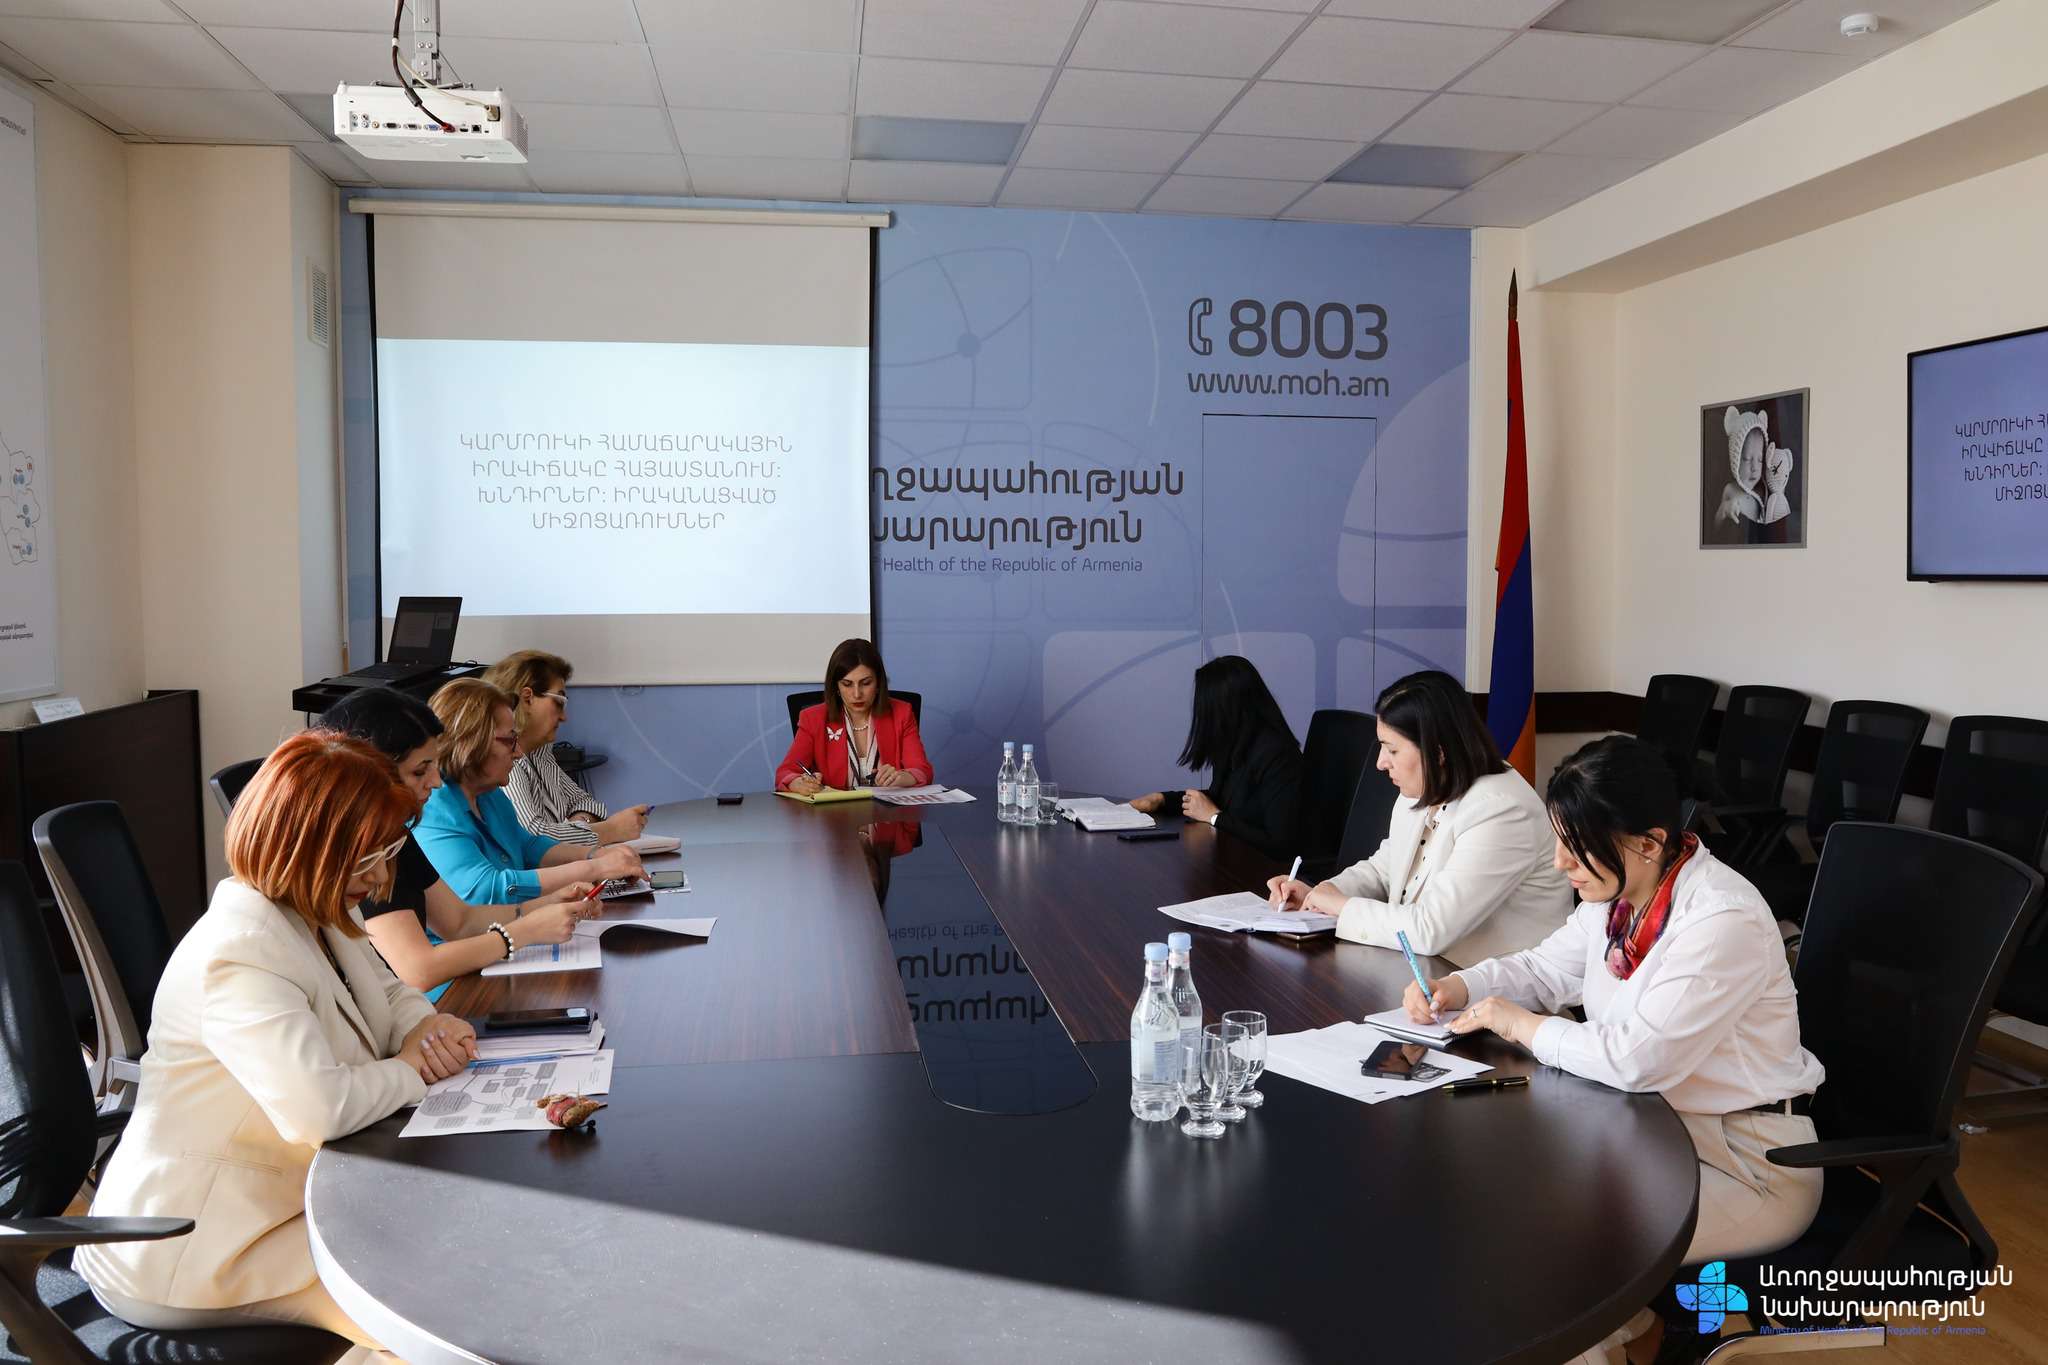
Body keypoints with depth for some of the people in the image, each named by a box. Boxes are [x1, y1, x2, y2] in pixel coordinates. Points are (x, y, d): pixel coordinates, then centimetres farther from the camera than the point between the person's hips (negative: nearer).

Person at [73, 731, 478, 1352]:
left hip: (285, 1198, 9)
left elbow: (390, 993, 19)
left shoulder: (320, 917, 3)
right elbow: (319, 1108, -37)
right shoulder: (237, 956, -26)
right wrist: (414, 1069, -18)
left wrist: (431, 1028, -5)